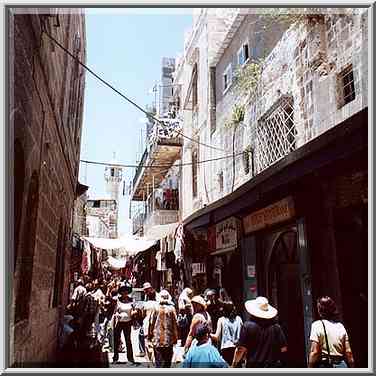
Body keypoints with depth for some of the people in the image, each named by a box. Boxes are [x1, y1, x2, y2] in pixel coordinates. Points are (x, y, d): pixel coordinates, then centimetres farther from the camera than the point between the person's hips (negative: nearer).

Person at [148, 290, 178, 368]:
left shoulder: (156, 308, -7)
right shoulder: (171, 309, -7)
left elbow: (151, 323, -3)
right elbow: (175, 324, -4)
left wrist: (150, 335, 9)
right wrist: (175, 338, 5)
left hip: (157, 339, 0)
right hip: (169, 339, 0)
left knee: (158, 361, 7)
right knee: (167, 361, 15)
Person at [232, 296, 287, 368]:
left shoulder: (248, 325, -9)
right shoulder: (276, 327, 1)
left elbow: (241, 349, -10)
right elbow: (283, 349, 3)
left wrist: (234, 365, 2)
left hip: (254, 366, -3)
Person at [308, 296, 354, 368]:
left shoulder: (317, 325, -7)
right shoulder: (340, 326, 10)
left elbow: (314, 352, -12)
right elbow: (348, 352, 8)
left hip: (324, 367, -6)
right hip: (341, 366, 6)